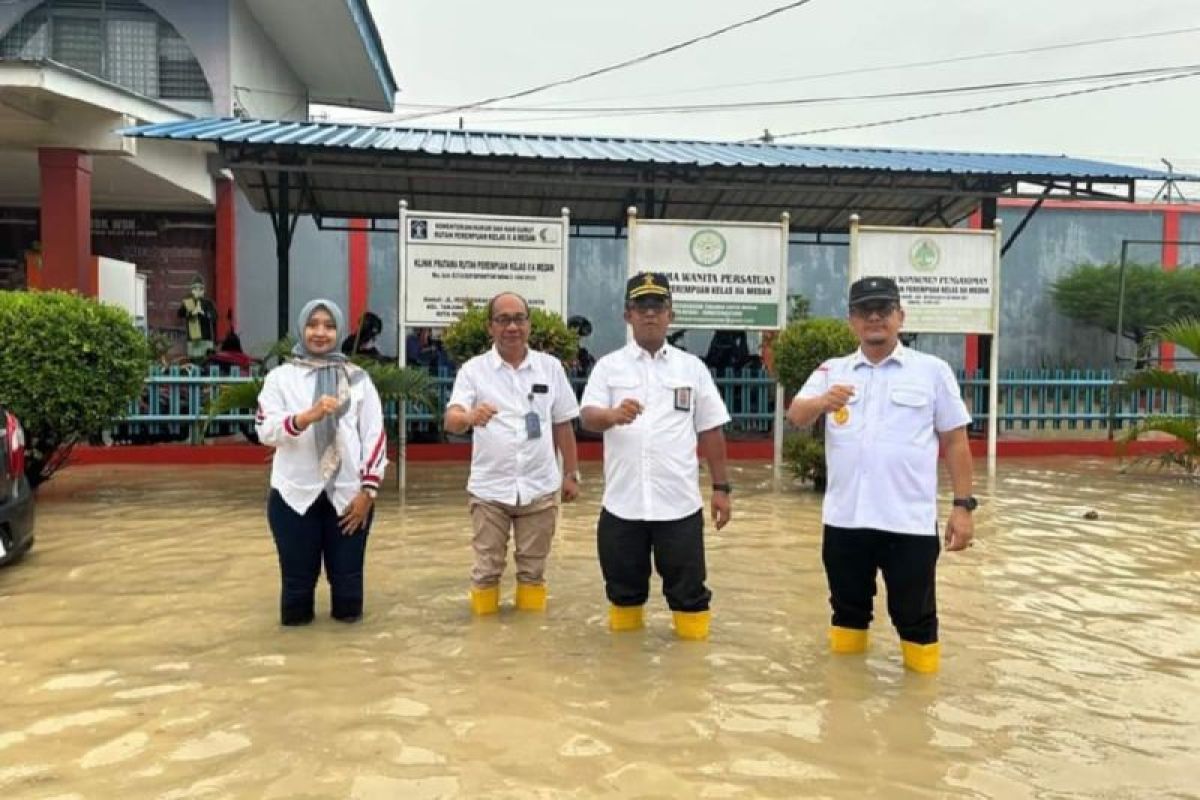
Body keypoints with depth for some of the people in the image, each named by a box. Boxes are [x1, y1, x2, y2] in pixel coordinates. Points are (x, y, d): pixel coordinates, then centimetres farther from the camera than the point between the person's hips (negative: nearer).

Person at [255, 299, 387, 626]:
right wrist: (309, 415, -28)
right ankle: (297, 628, 30)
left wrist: (367, 491, -4)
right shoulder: (280, 377, 5)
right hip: (295, 496, 0)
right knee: (298, 581, 7)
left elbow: (375, 436, 4)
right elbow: (265, 430, -9)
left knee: (348, 580, 6)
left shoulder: (357, 378, 7)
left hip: (348, 495, 1)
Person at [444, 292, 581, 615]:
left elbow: (563, 425, 8)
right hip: (489, 488, -1)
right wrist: (469, 417, -40)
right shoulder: (473, 369, -4)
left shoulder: (551, 367, 3)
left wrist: (571, 474, 6)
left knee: (533, 567, 14)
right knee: (487, 568, 10)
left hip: (539, 488, 2)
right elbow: (451, 420, -17)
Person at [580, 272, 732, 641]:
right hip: (622, 503, 0)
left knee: (687, 588, 7)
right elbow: (587, 416, -8)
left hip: (680, 503, 0)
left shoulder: (692, 367, 7)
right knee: (624, 585, 14)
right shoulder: (608, 365, 4)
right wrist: (613, 415, -31)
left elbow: (710, 431, 9)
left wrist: (721, 487, 6)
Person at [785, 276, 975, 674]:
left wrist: (962, 505, -2)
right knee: (848, 609, 18)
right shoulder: (832, 371, 7)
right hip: (844, 519, 2)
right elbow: (795, 416, -7)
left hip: (910, 521, -2)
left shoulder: (932, 370, 2)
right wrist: (821, 402, -29)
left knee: (915, 615, 9)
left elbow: (955, 441, 4)